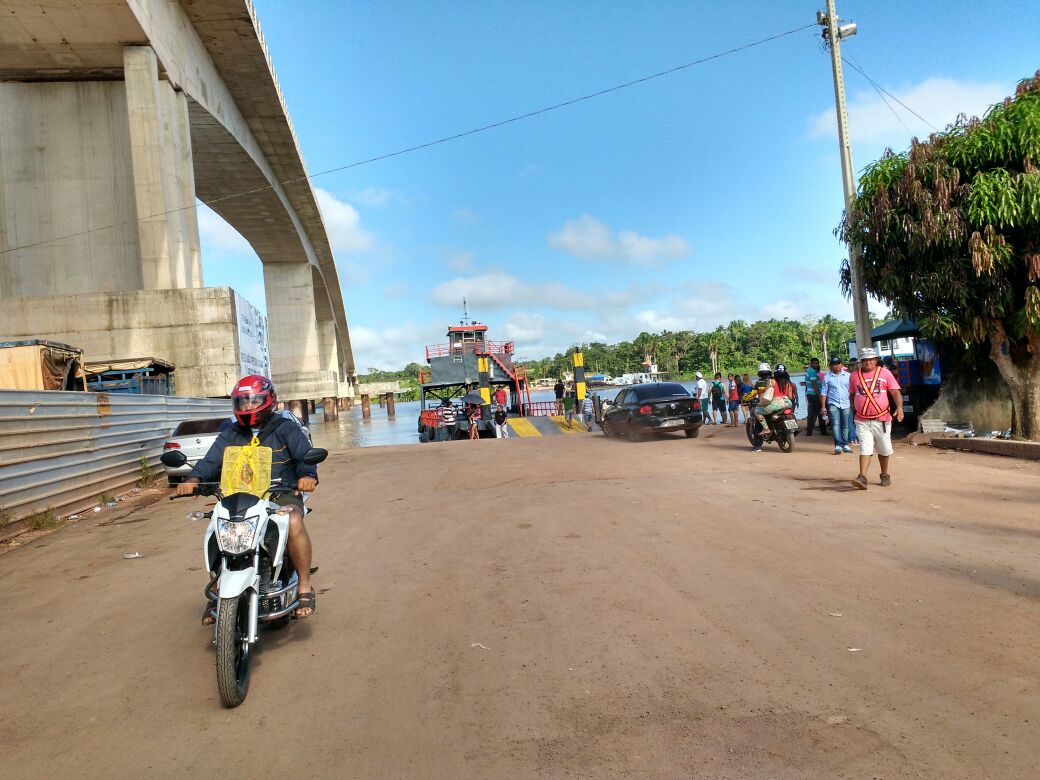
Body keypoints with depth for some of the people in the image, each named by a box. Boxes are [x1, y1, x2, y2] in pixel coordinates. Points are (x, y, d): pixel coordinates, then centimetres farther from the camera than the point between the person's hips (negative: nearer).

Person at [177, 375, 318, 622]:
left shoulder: (286, 429, 5)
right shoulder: (230, 435, 17)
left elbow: (304, 455, -9)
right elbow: (212, 461, 3)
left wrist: (307, 475, -32)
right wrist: (194, 479, -19)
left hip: (281, 494, -4)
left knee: (294, 523, -34)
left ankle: (305, 587, -19)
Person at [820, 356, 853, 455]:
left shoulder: (847, 375, 6)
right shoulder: (827, 377, 2)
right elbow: (823, 392, 2)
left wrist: (853, 404, -1)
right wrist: (823, 406, -3)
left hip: (846, 404, 2)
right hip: (833, 404, -2)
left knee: (845, 426, 9)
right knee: (835, 425, -10)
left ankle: (845, 445, 18)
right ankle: (838, 445, -11)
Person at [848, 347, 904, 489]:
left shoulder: (885, 373, 0)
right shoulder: (854, 376, 6)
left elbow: (895, 392, -5)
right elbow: (852, 396, 18)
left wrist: (899, 407, -21)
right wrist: (854, 412, 16)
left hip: (882, 420, 0)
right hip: (862, 421, 0)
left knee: (884, 450, 11)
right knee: (865, 449, -9)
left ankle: (885, 475, 28)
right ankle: (862, 477, -15)